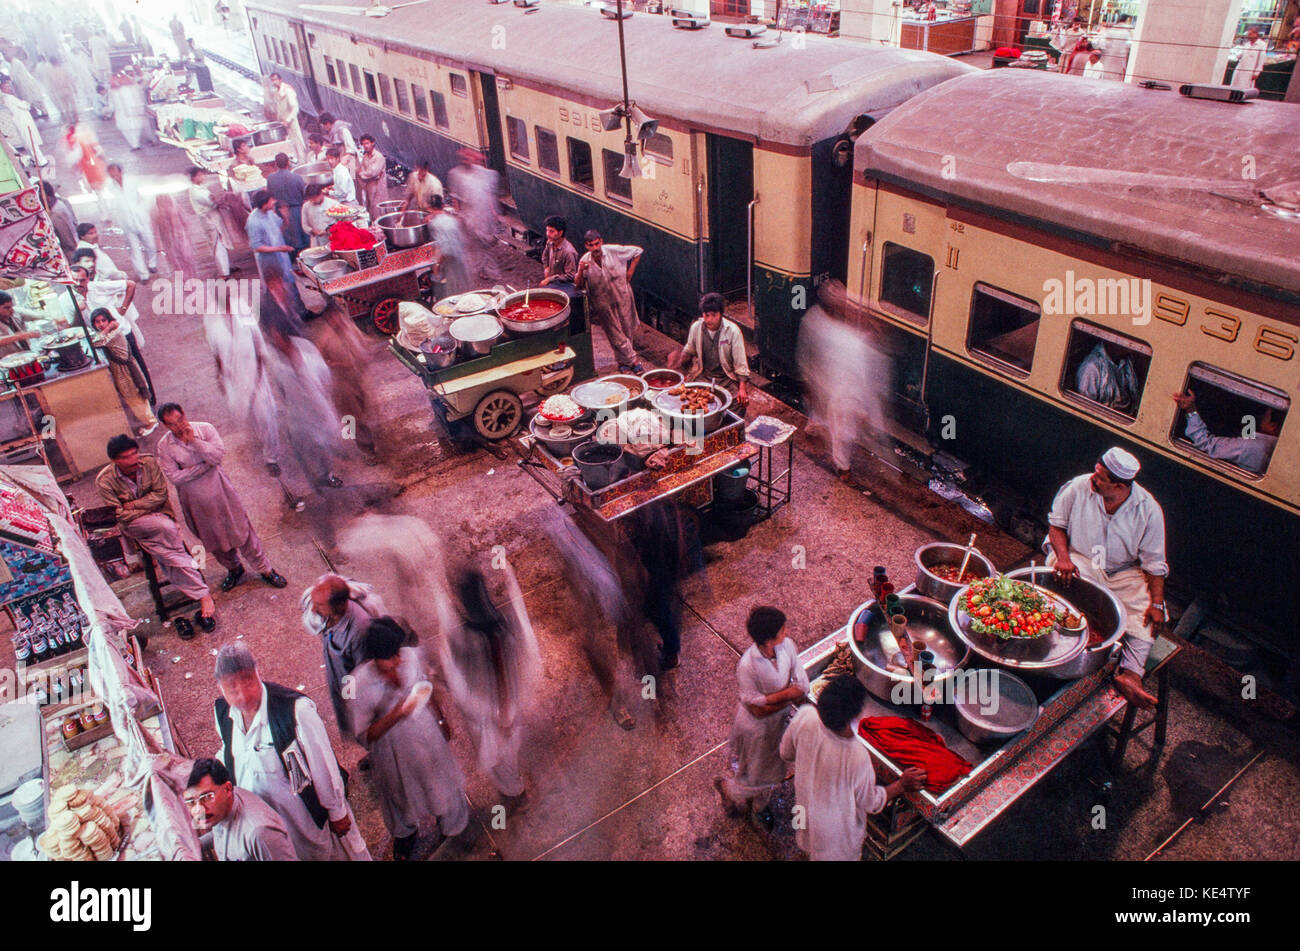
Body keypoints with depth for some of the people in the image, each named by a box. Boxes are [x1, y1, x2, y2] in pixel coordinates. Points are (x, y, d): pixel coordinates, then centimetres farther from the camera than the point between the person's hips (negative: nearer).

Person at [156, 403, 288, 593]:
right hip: (194, 499, 1)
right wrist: (204, 465, -18)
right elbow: (174, 477, -16)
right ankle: (233, 569, 39)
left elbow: (218, 455, -19)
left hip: (219, 490, -1)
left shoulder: (205, 429, -9)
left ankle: (264, 569, 17)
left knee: (241, 528, 5)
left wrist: (194, 440, -25)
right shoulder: (164, 446, -9)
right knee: (213, 537, 16)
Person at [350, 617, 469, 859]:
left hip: (426, 732, 2)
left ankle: (451, 820, 63)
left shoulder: (411, 656, -24)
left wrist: (441, 720, 11)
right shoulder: (360, 684, -33)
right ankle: (405, 834, 62)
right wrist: (394, 716, -41)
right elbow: (363, 737, -25)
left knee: (438, 779, 28)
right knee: (400, 791, 27)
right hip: (391, 746, -2)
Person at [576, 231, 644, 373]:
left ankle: (623, 361, 31)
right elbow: (578, 285, -10)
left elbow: (637, 251, -1)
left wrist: (630, 272, -4)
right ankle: (632, 360, 21)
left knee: (629, 330, 10)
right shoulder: (585, 261, -11)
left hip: (622, 297, 0)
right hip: (604, 304, 0)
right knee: (615, 334, 5)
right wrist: (581, 271, -29)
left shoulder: (614, 250, -15)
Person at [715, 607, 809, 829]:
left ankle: (759, 807, 54)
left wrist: (772, 698, -28)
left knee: (771, 770, 26)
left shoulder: (787, 645, -21)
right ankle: (728, 786, 50)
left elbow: (803, 687, -15)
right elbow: (758, 710, -25)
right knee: (754, 774, 17)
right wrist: (789, 696, -23)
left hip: (780, 720, 5)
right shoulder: (747, 666, -36)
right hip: (756, 727, -5)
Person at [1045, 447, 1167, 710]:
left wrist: (1157, 603, -15)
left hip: (1124, 572, 1)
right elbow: (1056, 524, 2)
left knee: (1145, 614, -23)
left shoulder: (1148, 510, -11)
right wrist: (1063, 557, -17)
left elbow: (1154, 562, -5)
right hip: (1079, 560, -1)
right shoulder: (1078, 487, -12)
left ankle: (1130, 674, -34)